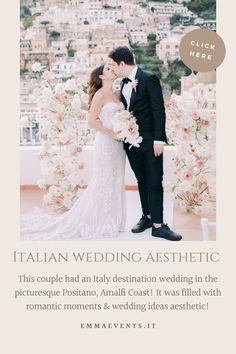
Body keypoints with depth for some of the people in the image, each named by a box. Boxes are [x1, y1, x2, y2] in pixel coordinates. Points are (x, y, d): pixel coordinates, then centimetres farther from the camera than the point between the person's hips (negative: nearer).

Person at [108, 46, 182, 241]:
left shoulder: (149, 79, -10)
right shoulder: (124, 83, 12)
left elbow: (159, 110, -13)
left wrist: (159, 139, -17)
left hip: (150, 141, -7)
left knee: (154, 183, -4)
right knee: (142, 181, 13)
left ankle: (158, 225, -1)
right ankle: (147, 216, 23)